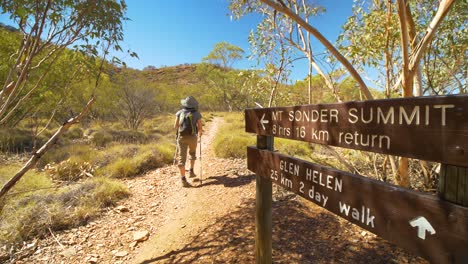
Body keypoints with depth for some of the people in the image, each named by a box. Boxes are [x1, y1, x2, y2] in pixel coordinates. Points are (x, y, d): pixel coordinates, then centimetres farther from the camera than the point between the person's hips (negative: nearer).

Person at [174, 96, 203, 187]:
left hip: (181, 137, 1)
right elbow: (200, 128, 0)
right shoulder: (197, 114, 1)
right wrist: (200, 132, 23)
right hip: (192, 137, 0)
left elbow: (175, 126, 10)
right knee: (192, 153, 28)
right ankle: (191, 171, 27)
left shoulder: (179, 112, 6)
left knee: (181, 158, 1)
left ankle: (183, 179, -6)